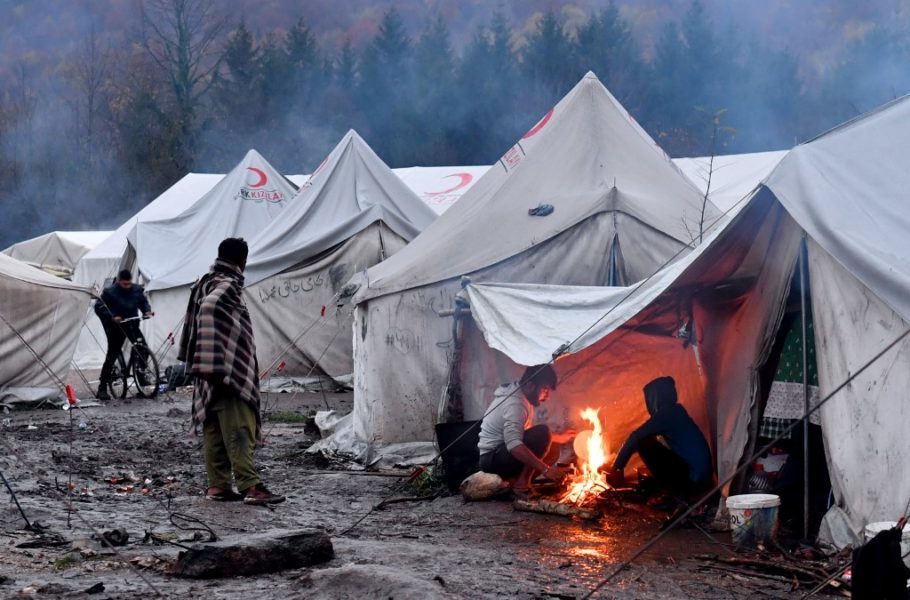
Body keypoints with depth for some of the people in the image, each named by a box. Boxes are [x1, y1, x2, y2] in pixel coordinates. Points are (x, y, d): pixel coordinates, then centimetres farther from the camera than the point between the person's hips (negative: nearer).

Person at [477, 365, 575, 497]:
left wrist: (559, 438, 24)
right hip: (492, 458, -11)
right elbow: (514, 444, -35)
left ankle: (511, 480, 2)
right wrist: (545, 469, -38)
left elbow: (527, 434, 27)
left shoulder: (520, 397, 12)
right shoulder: (515, 403, -21)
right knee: (542, 432, -24)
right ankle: (521, 485, -20)